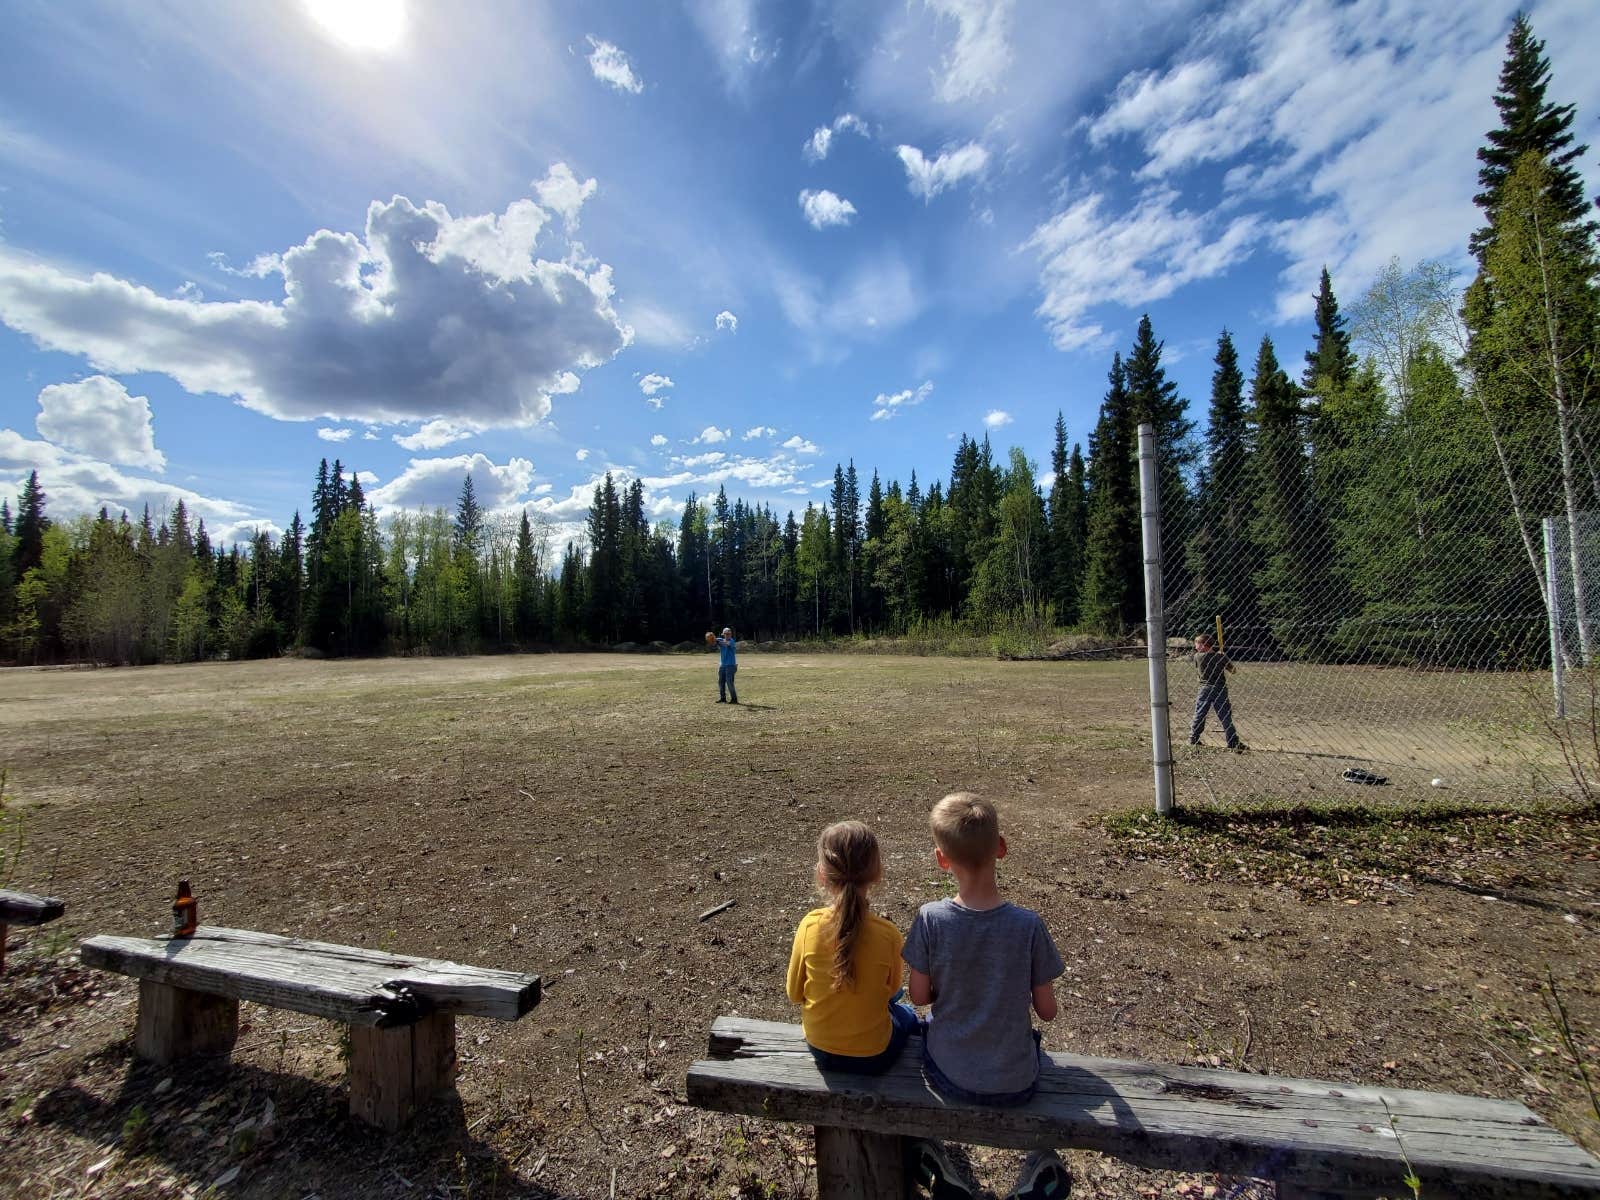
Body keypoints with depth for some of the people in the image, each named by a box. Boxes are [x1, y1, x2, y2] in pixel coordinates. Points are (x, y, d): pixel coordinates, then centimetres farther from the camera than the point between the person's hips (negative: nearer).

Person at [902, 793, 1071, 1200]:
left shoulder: (930, 919, -23)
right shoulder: (1028, 924, -22)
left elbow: (919, 996, -10)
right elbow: (1047, 1011, -10)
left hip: (948, 1079, 0)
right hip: (1015, 1085, 1)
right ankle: (1042, 1161, 31)